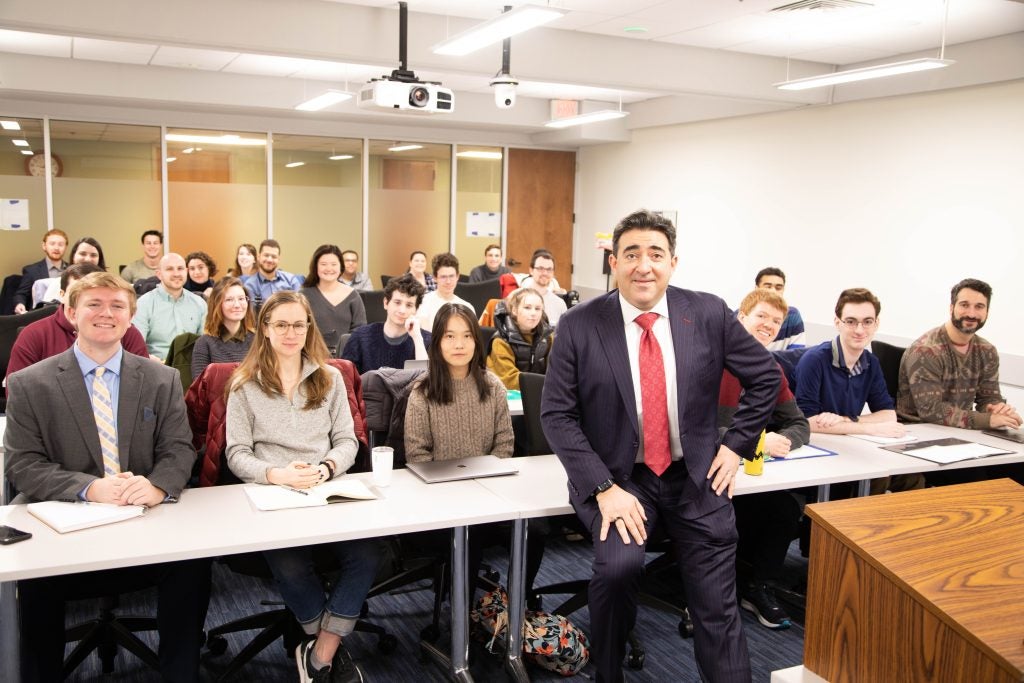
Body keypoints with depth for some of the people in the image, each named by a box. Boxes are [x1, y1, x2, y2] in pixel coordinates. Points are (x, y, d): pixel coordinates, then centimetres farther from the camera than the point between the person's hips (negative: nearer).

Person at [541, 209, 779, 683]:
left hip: (695, 476, 2)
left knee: (717, 606, -1)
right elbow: (557, 415, -8)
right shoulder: (579, 326, -8)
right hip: (618, 476, -2)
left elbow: (765, 377, 9)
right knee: (619, 565, -26)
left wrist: (736, 445, 2)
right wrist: (604, 488, -17)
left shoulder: (708, 314, -4)